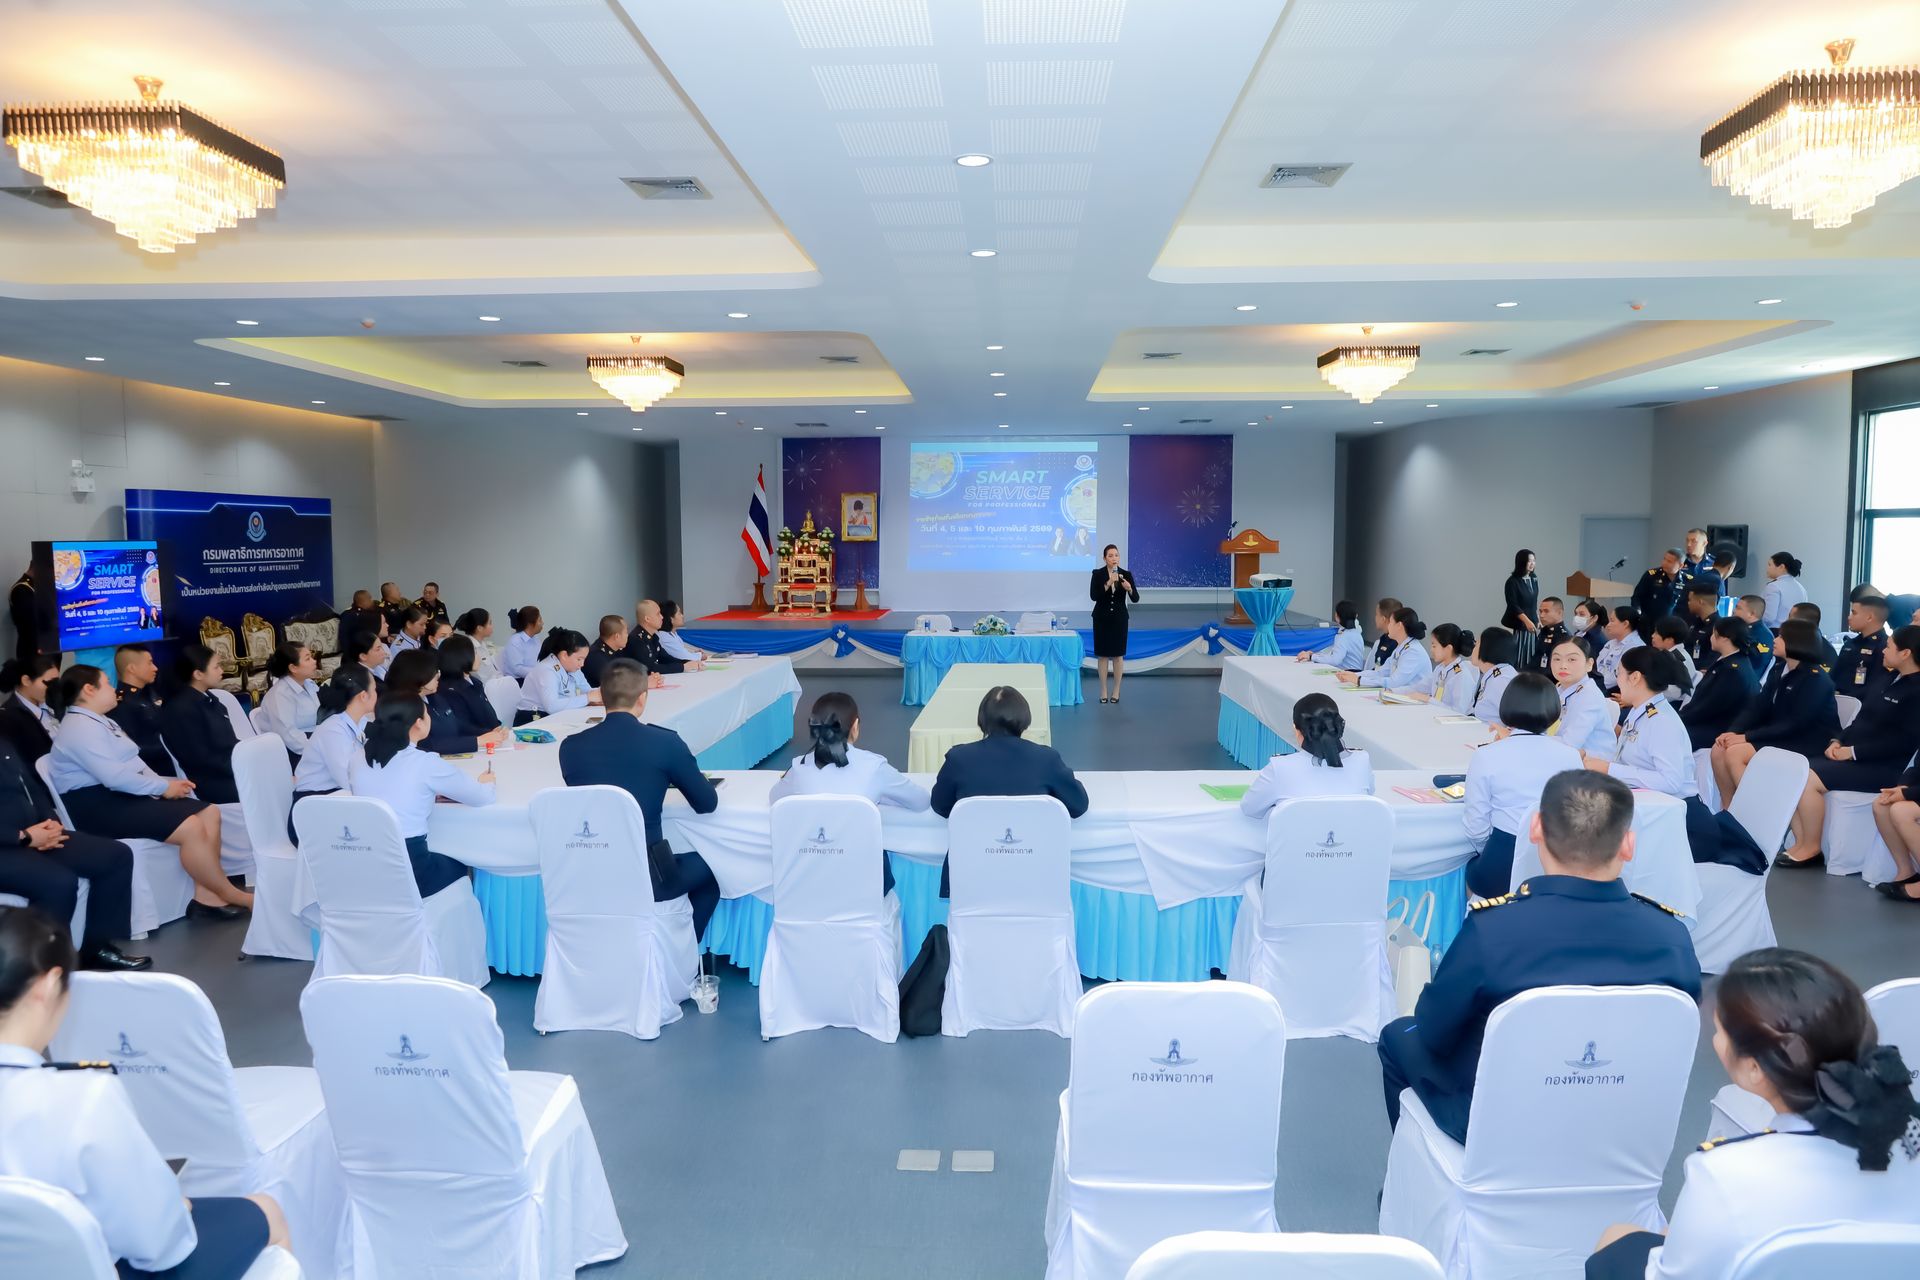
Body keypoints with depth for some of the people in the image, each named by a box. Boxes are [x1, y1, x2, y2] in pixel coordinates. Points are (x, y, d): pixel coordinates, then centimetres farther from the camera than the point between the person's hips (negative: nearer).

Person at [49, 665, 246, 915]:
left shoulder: (101, 722, 19)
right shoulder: (80, 727, -14)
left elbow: (132, 765, 13)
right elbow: (114, 776, -24)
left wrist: (165, 784, -3)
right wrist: (163, 787, -15)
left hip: (125, 795, 11)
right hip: (101, 805, -11)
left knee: (209, 813, -5)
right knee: (191, 827, -25)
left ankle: (206, 896, -10)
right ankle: (232, 895, -12)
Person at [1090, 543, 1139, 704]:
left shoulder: (1126, 574, -4)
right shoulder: (1097, 574, -7)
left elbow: (1135, 599, -9)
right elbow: (1093, 596, -18)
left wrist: (1129, 588, -30)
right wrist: (1108, 584, -28)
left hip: (1119, 618, 1)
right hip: (1101, 618, -1)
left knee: (1118, 655, 3)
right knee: (1102, 654, 3)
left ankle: (1116, 691, 12)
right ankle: (1103, 691, 11)